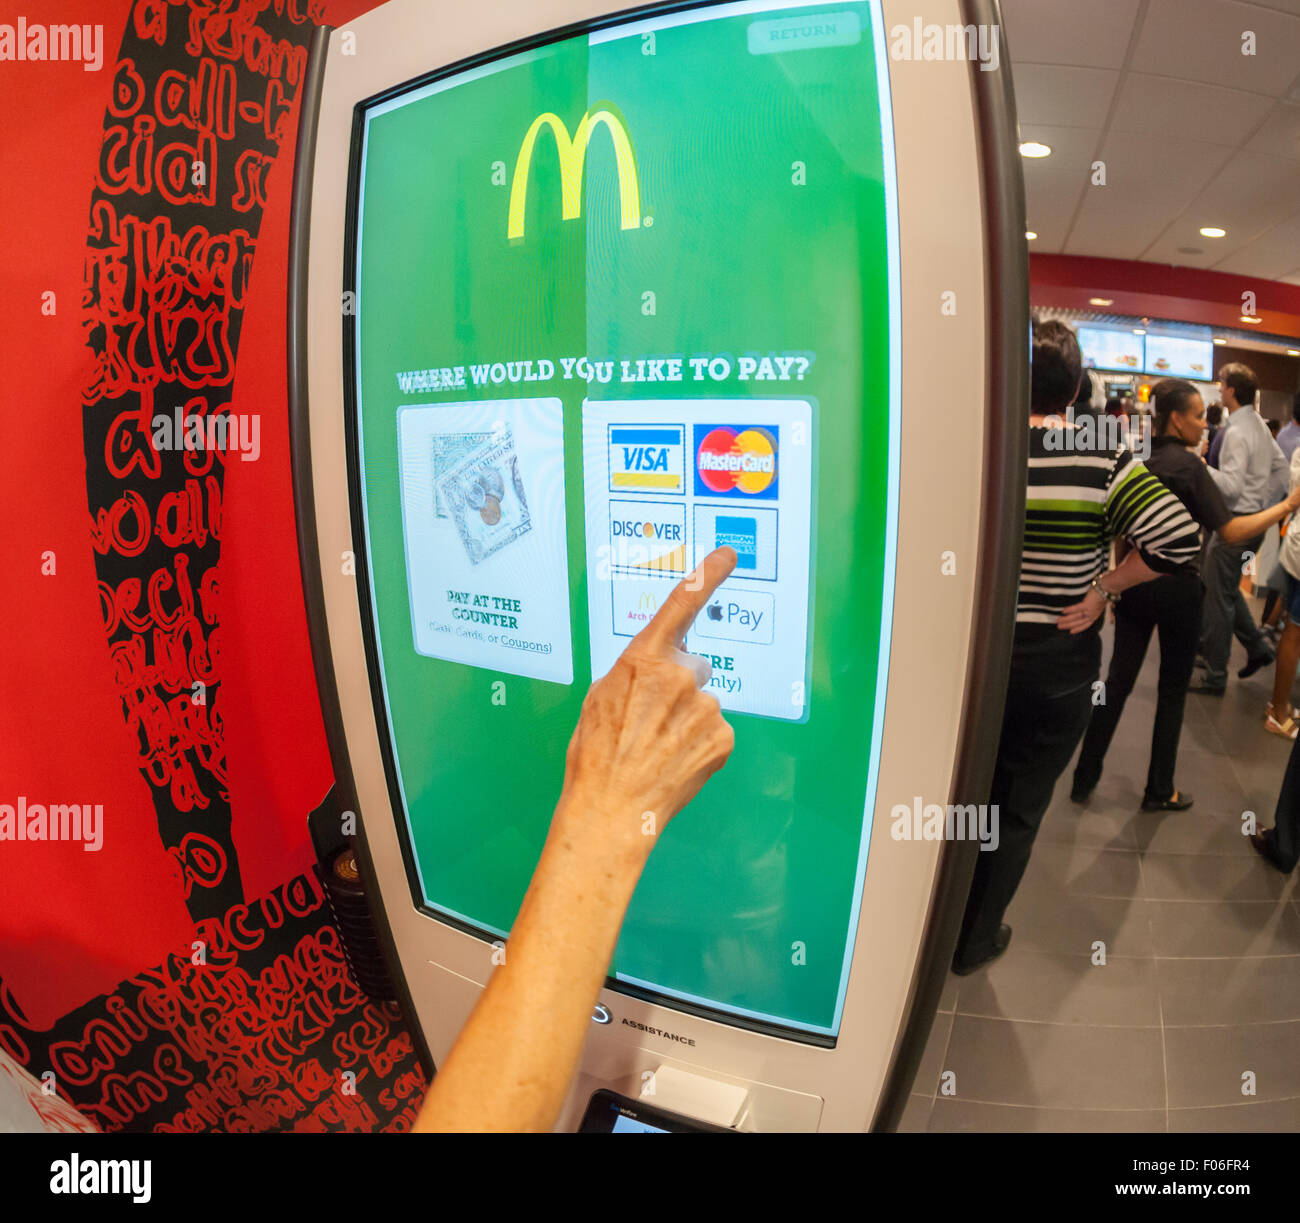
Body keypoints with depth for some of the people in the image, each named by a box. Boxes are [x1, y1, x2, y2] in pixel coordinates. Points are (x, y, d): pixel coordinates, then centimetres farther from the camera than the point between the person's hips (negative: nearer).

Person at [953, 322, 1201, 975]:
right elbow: (1178, 535, -18)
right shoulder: (1103, 460, -12)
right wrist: (1105, 587, -8)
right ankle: (975, 940, 32)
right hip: (1058, 665, -1)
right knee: (1018, 811, 16)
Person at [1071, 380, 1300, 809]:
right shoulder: (1188, 464, -14)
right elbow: (1230, 531, -17)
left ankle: (1085, 778, 14)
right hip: (1176, 587, -5)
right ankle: (1159, 790, 20)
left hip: (1133, 580, 5)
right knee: (1172, 689, 9)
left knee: (1118, 680, 10)